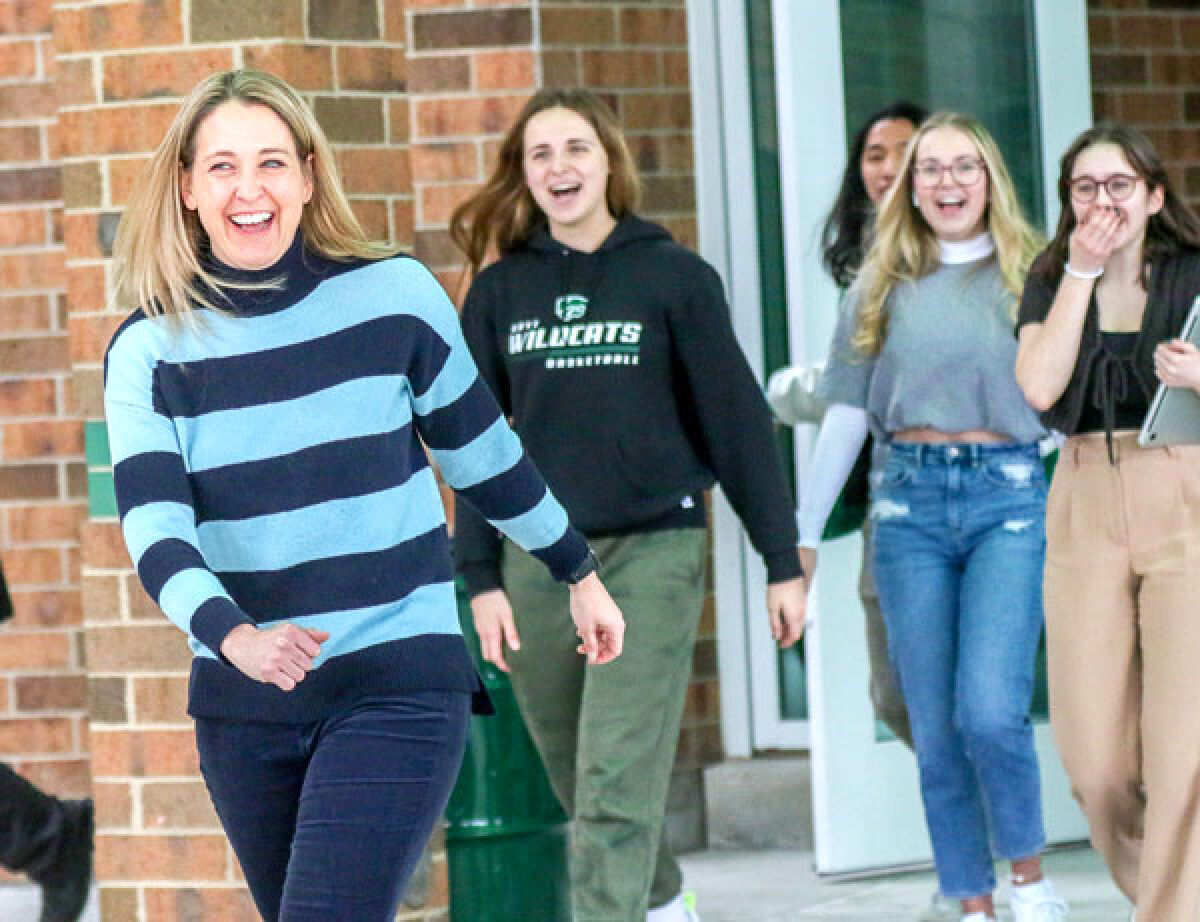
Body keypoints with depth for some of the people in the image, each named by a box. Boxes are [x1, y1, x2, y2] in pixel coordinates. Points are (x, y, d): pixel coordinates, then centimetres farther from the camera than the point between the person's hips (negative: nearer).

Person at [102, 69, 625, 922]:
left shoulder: (394, 296, -3)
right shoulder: (150, 350, -2)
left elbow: (484, 453, 12)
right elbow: (155, 530, -14)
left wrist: (580, 573, 23)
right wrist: (234, 638, -33)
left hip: (400, 685, -3)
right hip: (245, 706, 3)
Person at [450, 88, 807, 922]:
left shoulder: (673, 276, 0)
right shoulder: (500, 289, 7)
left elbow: (737, 418, 1)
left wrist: (783, 560, 0)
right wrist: (482, 577, 3)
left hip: (654, 550, -3)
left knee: (617, 783, -12)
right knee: (582, 787, 12)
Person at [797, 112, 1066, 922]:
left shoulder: (1031, 276, 7)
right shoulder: (881, 287, 12)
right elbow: (846, 416, 12)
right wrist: (804, 535, 9)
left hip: (1009, 496, -2)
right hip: (909, 503, 3)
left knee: (990, 711, -16)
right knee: (935, 729, 2)